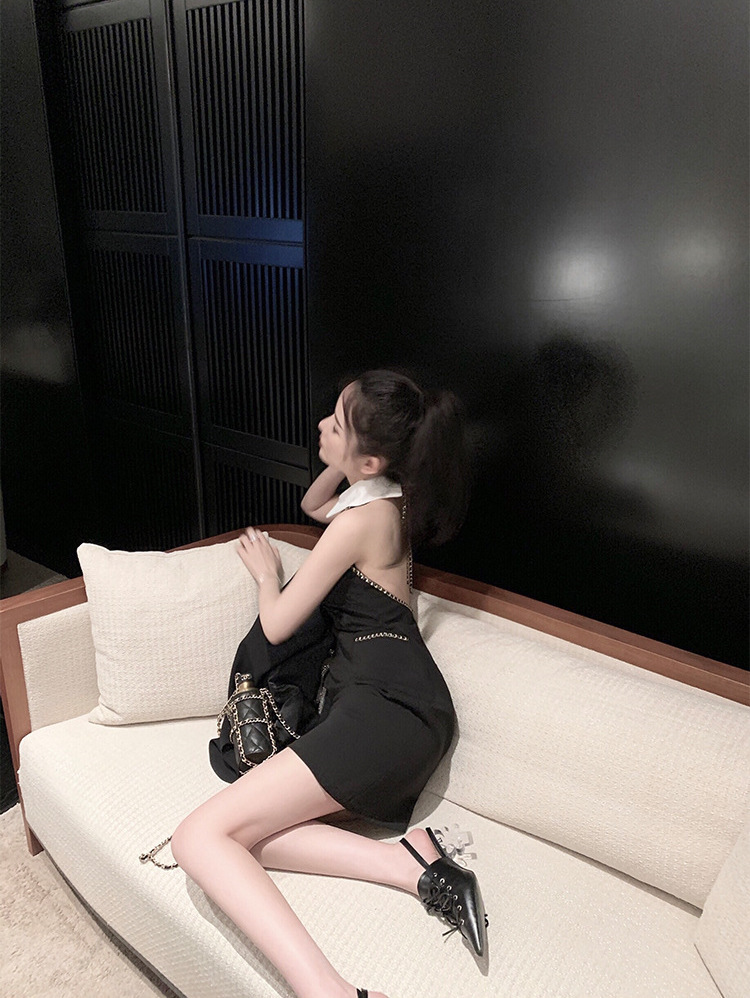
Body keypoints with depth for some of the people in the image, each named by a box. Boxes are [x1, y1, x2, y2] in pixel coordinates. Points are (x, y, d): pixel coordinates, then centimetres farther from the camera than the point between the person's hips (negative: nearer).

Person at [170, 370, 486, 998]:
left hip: (386, 704, -10)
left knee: (201, 837, -17)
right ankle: (414, 863, -12)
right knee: (251, 837, -3)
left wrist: (266, 574, 20)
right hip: (410, 711, 10)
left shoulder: (363, 518, -9)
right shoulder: (389, 497, 19)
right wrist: (338, 460, 20)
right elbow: (314, 506, 41)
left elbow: (276, 626, -2)